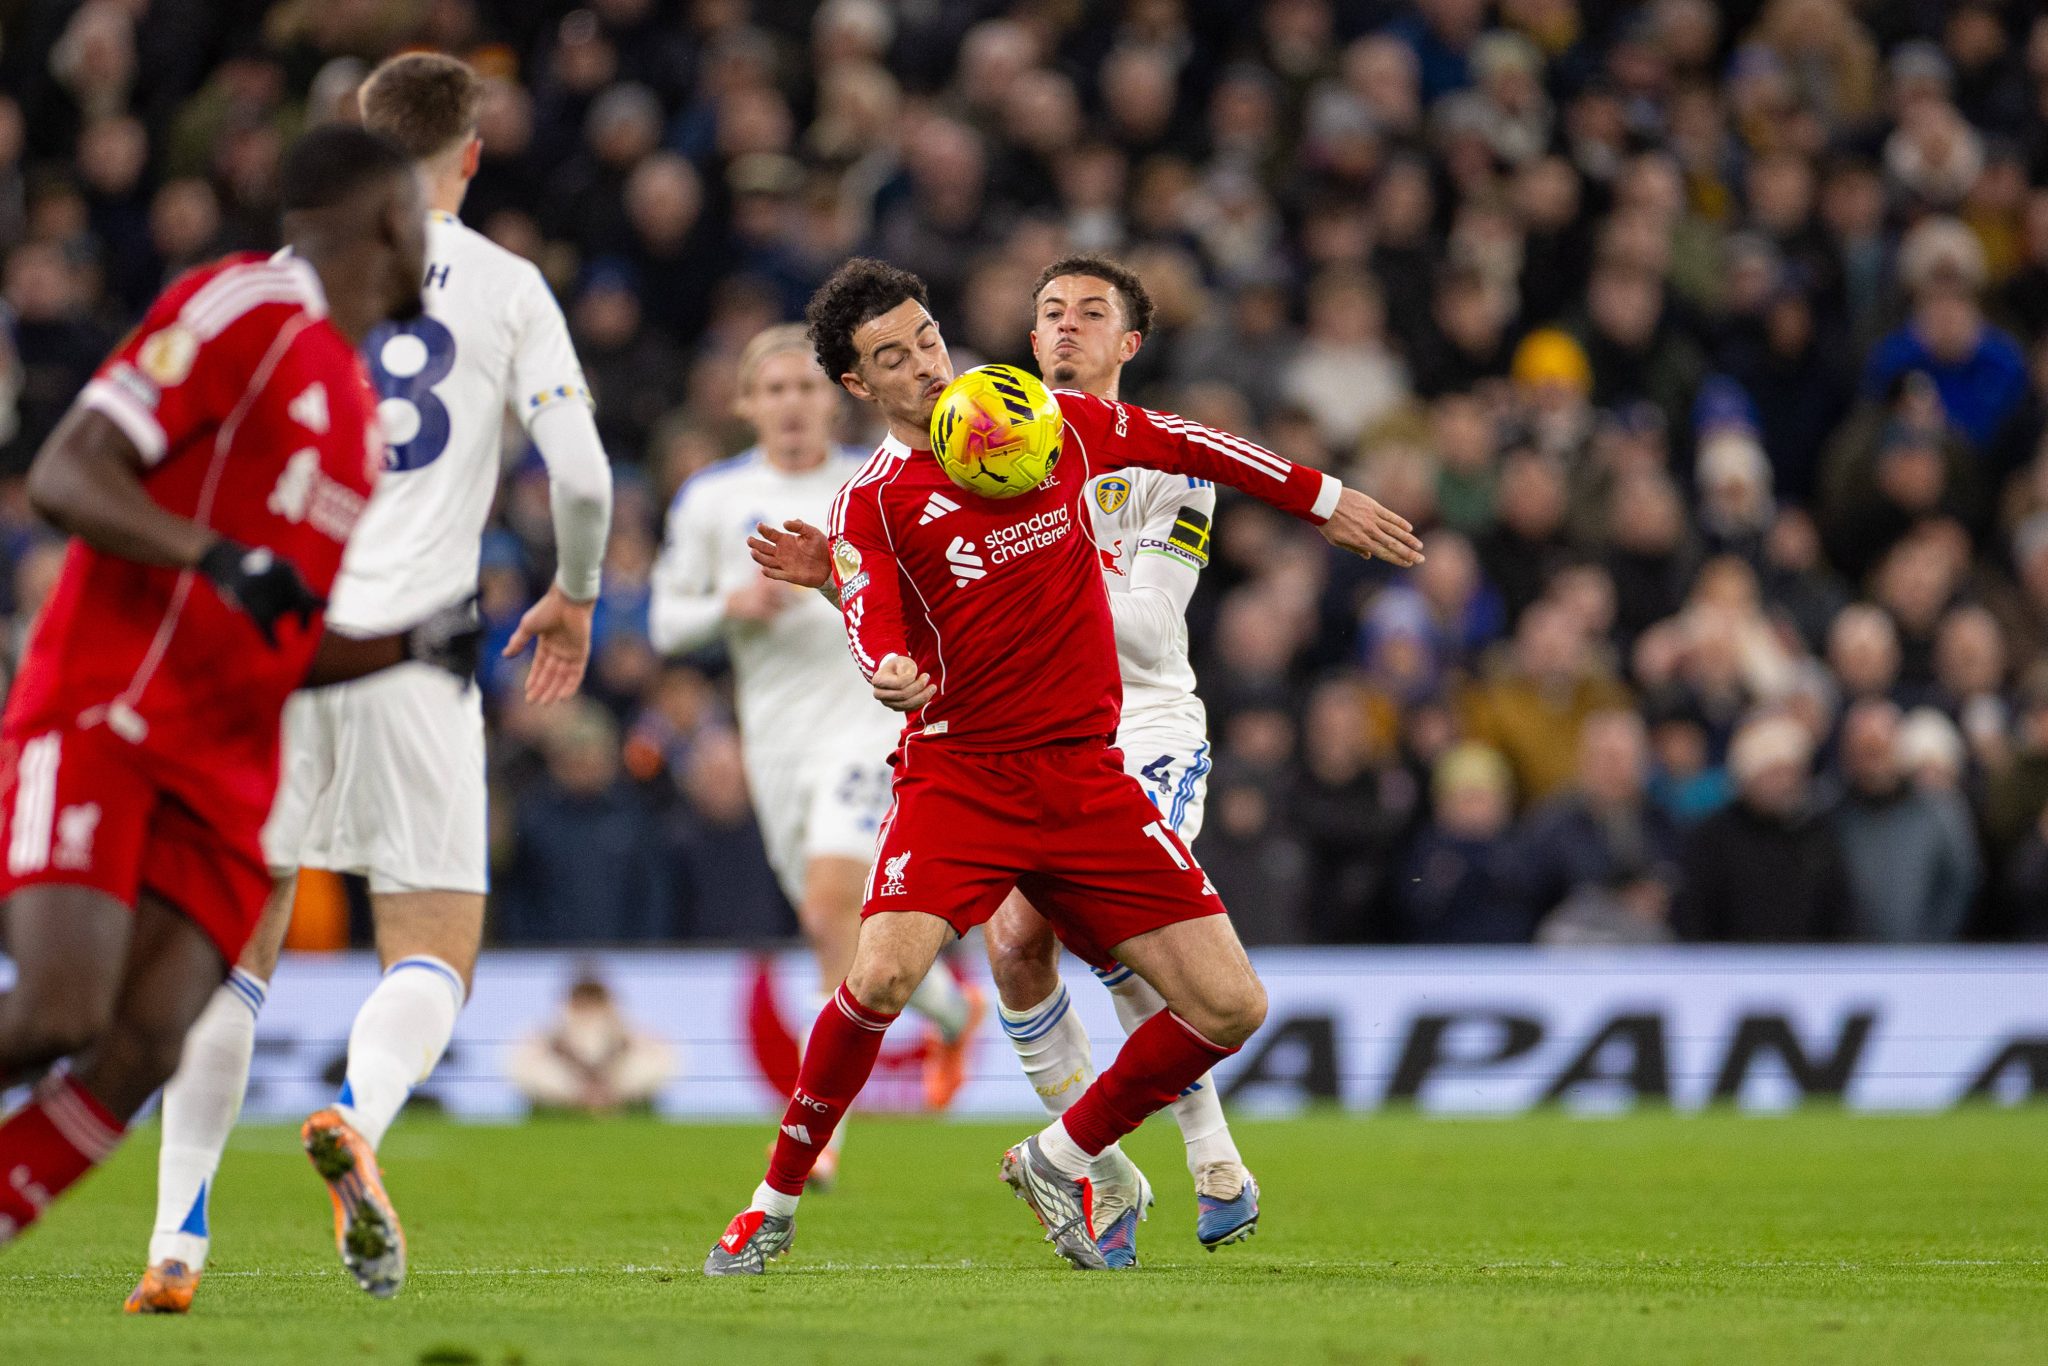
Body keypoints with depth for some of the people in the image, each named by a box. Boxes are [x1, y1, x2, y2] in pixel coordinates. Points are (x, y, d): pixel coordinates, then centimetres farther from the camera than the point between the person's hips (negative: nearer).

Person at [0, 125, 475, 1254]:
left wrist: (413, 644, 13)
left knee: (139, 1055, -12)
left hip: (222, 777, 7)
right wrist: (222, 557, -24)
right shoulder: (250, 312, -4)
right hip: (102, 719, -7)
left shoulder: (359, 410, 23)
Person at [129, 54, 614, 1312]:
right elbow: (581, 474, -2)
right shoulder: (507, 288, 4)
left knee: (234, 949, 11)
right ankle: (357, 1118, -29)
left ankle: (179, 1243, 5)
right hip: (412, 647, -2)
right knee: (434, 960, 4)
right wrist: (574, 599, 17)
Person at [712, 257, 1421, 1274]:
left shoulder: (1056, 423, 8)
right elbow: (877, 642, -15)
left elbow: (1180, 443, 23)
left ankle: (1058, 1162, 18)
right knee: (884, 973, -27)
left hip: (1085, 776, 4)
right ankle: (775, 1202, -6)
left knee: (1231, 1006, -4)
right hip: (957, 774, -4)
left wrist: (1324, 501, 27)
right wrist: (897, 680, -39)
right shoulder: (870, 503, -3)